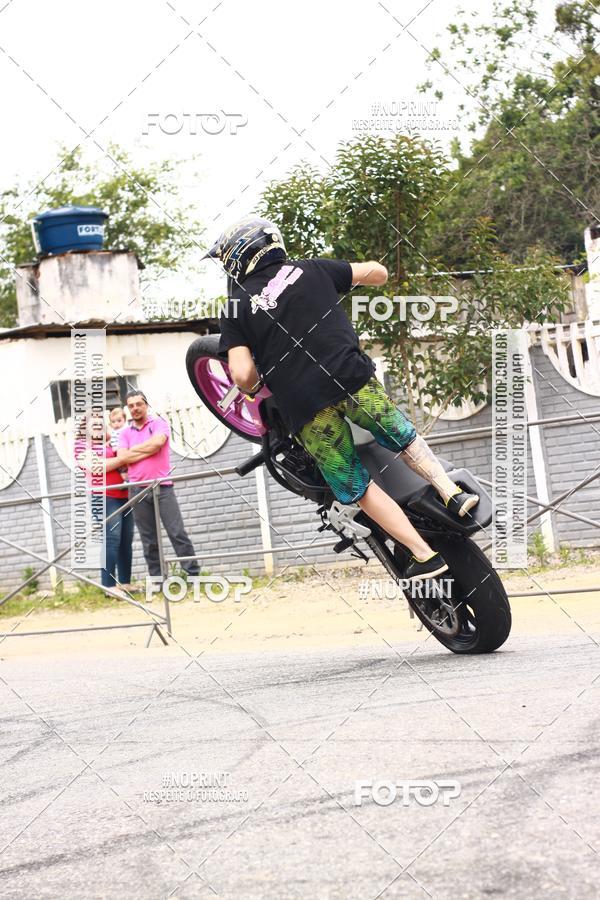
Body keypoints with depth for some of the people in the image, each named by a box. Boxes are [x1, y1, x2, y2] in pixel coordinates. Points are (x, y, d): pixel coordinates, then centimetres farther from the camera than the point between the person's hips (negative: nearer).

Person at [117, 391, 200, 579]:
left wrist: (133, 450, -3)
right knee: (149, 540, 4)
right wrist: (148, 451, -7)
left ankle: (194, 575, -6)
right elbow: (122, 458, -3)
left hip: (162, 487, -3)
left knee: (178, 533, -7)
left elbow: (157, 442, -15)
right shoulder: (125, 433, 13)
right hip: (138, 491, 3)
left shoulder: (159, 423, 6)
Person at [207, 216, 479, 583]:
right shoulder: (310, 270, 13)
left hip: (301, 402, -1)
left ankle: (425, 555, 9)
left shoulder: (235, 308, 7)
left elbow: (242, 375, -5)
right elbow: (378, 272, 20)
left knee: (356, 488, 11)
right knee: (403, 436, 28)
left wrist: (251, 388, 18)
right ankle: (452, 492, 13)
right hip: (351, 375, 2)